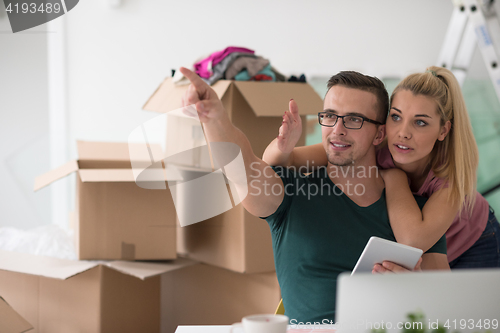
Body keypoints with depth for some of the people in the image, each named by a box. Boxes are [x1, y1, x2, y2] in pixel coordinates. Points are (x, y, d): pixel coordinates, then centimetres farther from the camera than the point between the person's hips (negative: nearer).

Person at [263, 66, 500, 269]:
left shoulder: (456, 165, -38)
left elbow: (414, 240, -53)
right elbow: (272, 161, -33)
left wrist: (393, 174, -41)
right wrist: (283, 148, -57)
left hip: (472, 246, -1)